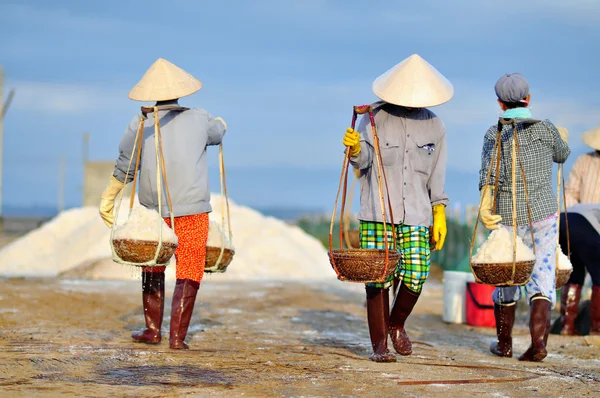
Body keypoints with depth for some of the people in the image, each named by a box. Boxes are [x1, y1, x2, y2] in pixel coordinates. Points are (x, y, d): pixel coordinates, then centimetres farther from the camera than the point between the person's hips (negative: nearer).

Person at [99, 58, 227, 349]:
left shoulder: (140, 124, 1)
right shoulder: (199, 120, 0)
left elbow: (124, 168, 4)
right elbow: (220, 131, 23)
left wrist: (108, 199, 15)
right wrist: (217, 123, 45)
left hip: (153, 209, 2)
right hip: (192, 209, -2)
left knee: (152, 267, 19)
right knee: (189, 272, 3)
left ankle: (152, 330, 22)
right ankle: (177, 336, -3)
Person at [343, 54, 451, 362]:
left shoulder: (433, 125, 10)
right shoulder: (375, 118, 1)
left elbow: (436, 175, 13)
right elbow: (364, 160, -8)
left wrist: (439, 214, 7)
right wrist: (355, 149, -31)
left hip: (416, 215, 2)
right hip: (377, 213, -2)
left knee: (415, 278, -6)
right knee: (378, 279, -4)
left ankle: (396, 325, 23)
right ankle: (379, 345, 7)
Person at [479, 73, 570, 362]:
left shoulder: (494, 135, -3)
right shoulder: (546, 129, 0)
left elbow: (488, 173, -19)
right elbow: (561, 156, 21)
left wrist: (484, 207, -29)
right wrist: (562, 139, 42)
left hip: (508, 218, 0)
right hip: (544, 213, 0)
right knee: (542, 277, 0)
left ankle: (504, 344, 27)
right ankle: (538, 342, -17)